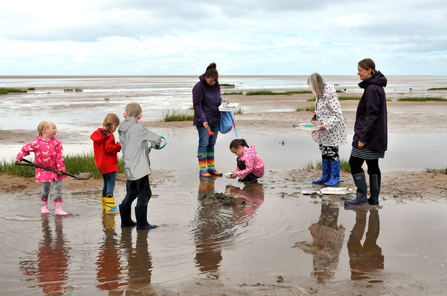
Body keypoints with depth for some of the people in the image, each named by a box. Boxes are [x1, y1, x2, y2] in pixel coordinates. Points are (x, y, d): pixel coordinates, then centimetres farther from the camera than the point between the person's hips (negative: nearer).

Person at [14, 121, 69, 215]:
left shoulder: (56, 143, -2)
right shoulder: (36, 143, -9)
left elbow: (59, 157, -2)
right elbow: (25, 149, 4)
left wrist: (60, 168, -8)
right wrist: (18, 158, 4)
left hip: (55, 169, 2)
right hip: (44, 170, -2)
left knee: (58, 188, 0)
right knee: (45, 189, 2)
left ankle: (58, 209, 5)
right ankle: (43, 206, 26)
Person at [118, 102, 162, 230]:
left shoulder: (122, 131, 10)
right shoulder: (138, 128, -14)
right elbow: (156, 138, -9)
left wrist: (146, 149, 22)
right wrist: (156, 144, 13)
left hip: (129, 169, 8)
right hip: (140, 168, -8)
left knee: (131, 194, 20)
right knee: (144, 194, 1)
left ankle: (125, 220, 28)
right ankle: (142, 223, 5)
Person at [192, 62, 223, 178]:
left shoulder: (216, 85, 8)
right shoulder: (199, 87, -12)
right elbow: (197, 105, -13)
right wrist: (203, 120, -19)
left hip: (215, 120, 7)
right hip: (203, 121, -6)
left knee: (212, 144, 10)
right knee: (203, 143, -6)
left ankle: (211, 167, 17)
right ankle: (202, 170, -2)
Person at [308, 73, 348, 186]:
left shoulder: (330, 95, -23)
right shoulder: (320, 94, 5)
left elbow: (337, 115, -23)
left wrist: (326, 125, -27)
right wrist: (316, 114, 4)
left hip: (332, 129, -9)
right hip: (323, 130, 9)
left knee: (332, 152, -1)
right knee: (324, 152, 14)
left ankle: (335, 177, 11)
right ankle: (326, 176, 25)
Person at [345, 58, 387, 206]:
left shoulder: (372, 89, -17)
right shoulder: (376, 86, 14)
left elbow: (372, 115, -21)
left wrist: (363, 137, -20)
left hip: (369, 136, -10)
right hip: (376, 137, 10)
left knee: (354, 163, -4)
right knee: (373, 166, 11)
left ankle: (362, 197, -3)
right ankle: (374, 199, 15)